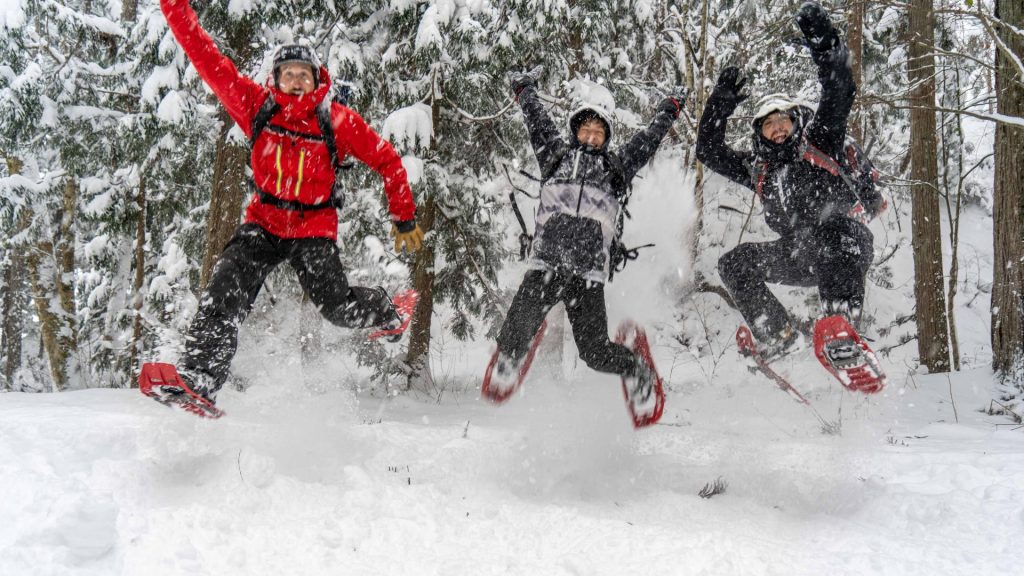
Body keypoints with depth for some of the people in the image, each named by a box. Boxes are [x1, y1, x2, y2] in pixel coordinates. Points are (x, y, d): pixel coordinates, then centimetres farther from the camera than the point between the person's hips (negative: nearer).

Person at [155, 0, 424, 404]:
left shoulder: (337, 120, -10)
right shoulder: (256, 105, -6)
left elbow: (386, 160, -2)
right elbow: (206, 57, -6)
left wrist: (405, 219, 0)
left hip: (314, 227, -1)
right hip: (264, 222, 2)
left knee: (338, 308, -10)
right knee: (225, 292, -20)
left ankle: (383, 309, 25)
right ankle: (197, 381, -22)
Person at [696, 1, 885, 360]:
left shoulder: (818, 141, 9)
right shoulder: (759, 169, 21)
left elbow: (840, 92, -4)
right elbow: (708, 151, 21)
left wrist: (821, 41, -15)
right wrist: (720, 103, 12)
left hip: (846, 248, -6)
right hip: (799, 256, 6)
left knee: (831, 228, -39)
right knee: (734, 263, 1)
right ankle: (776, 335, -1)